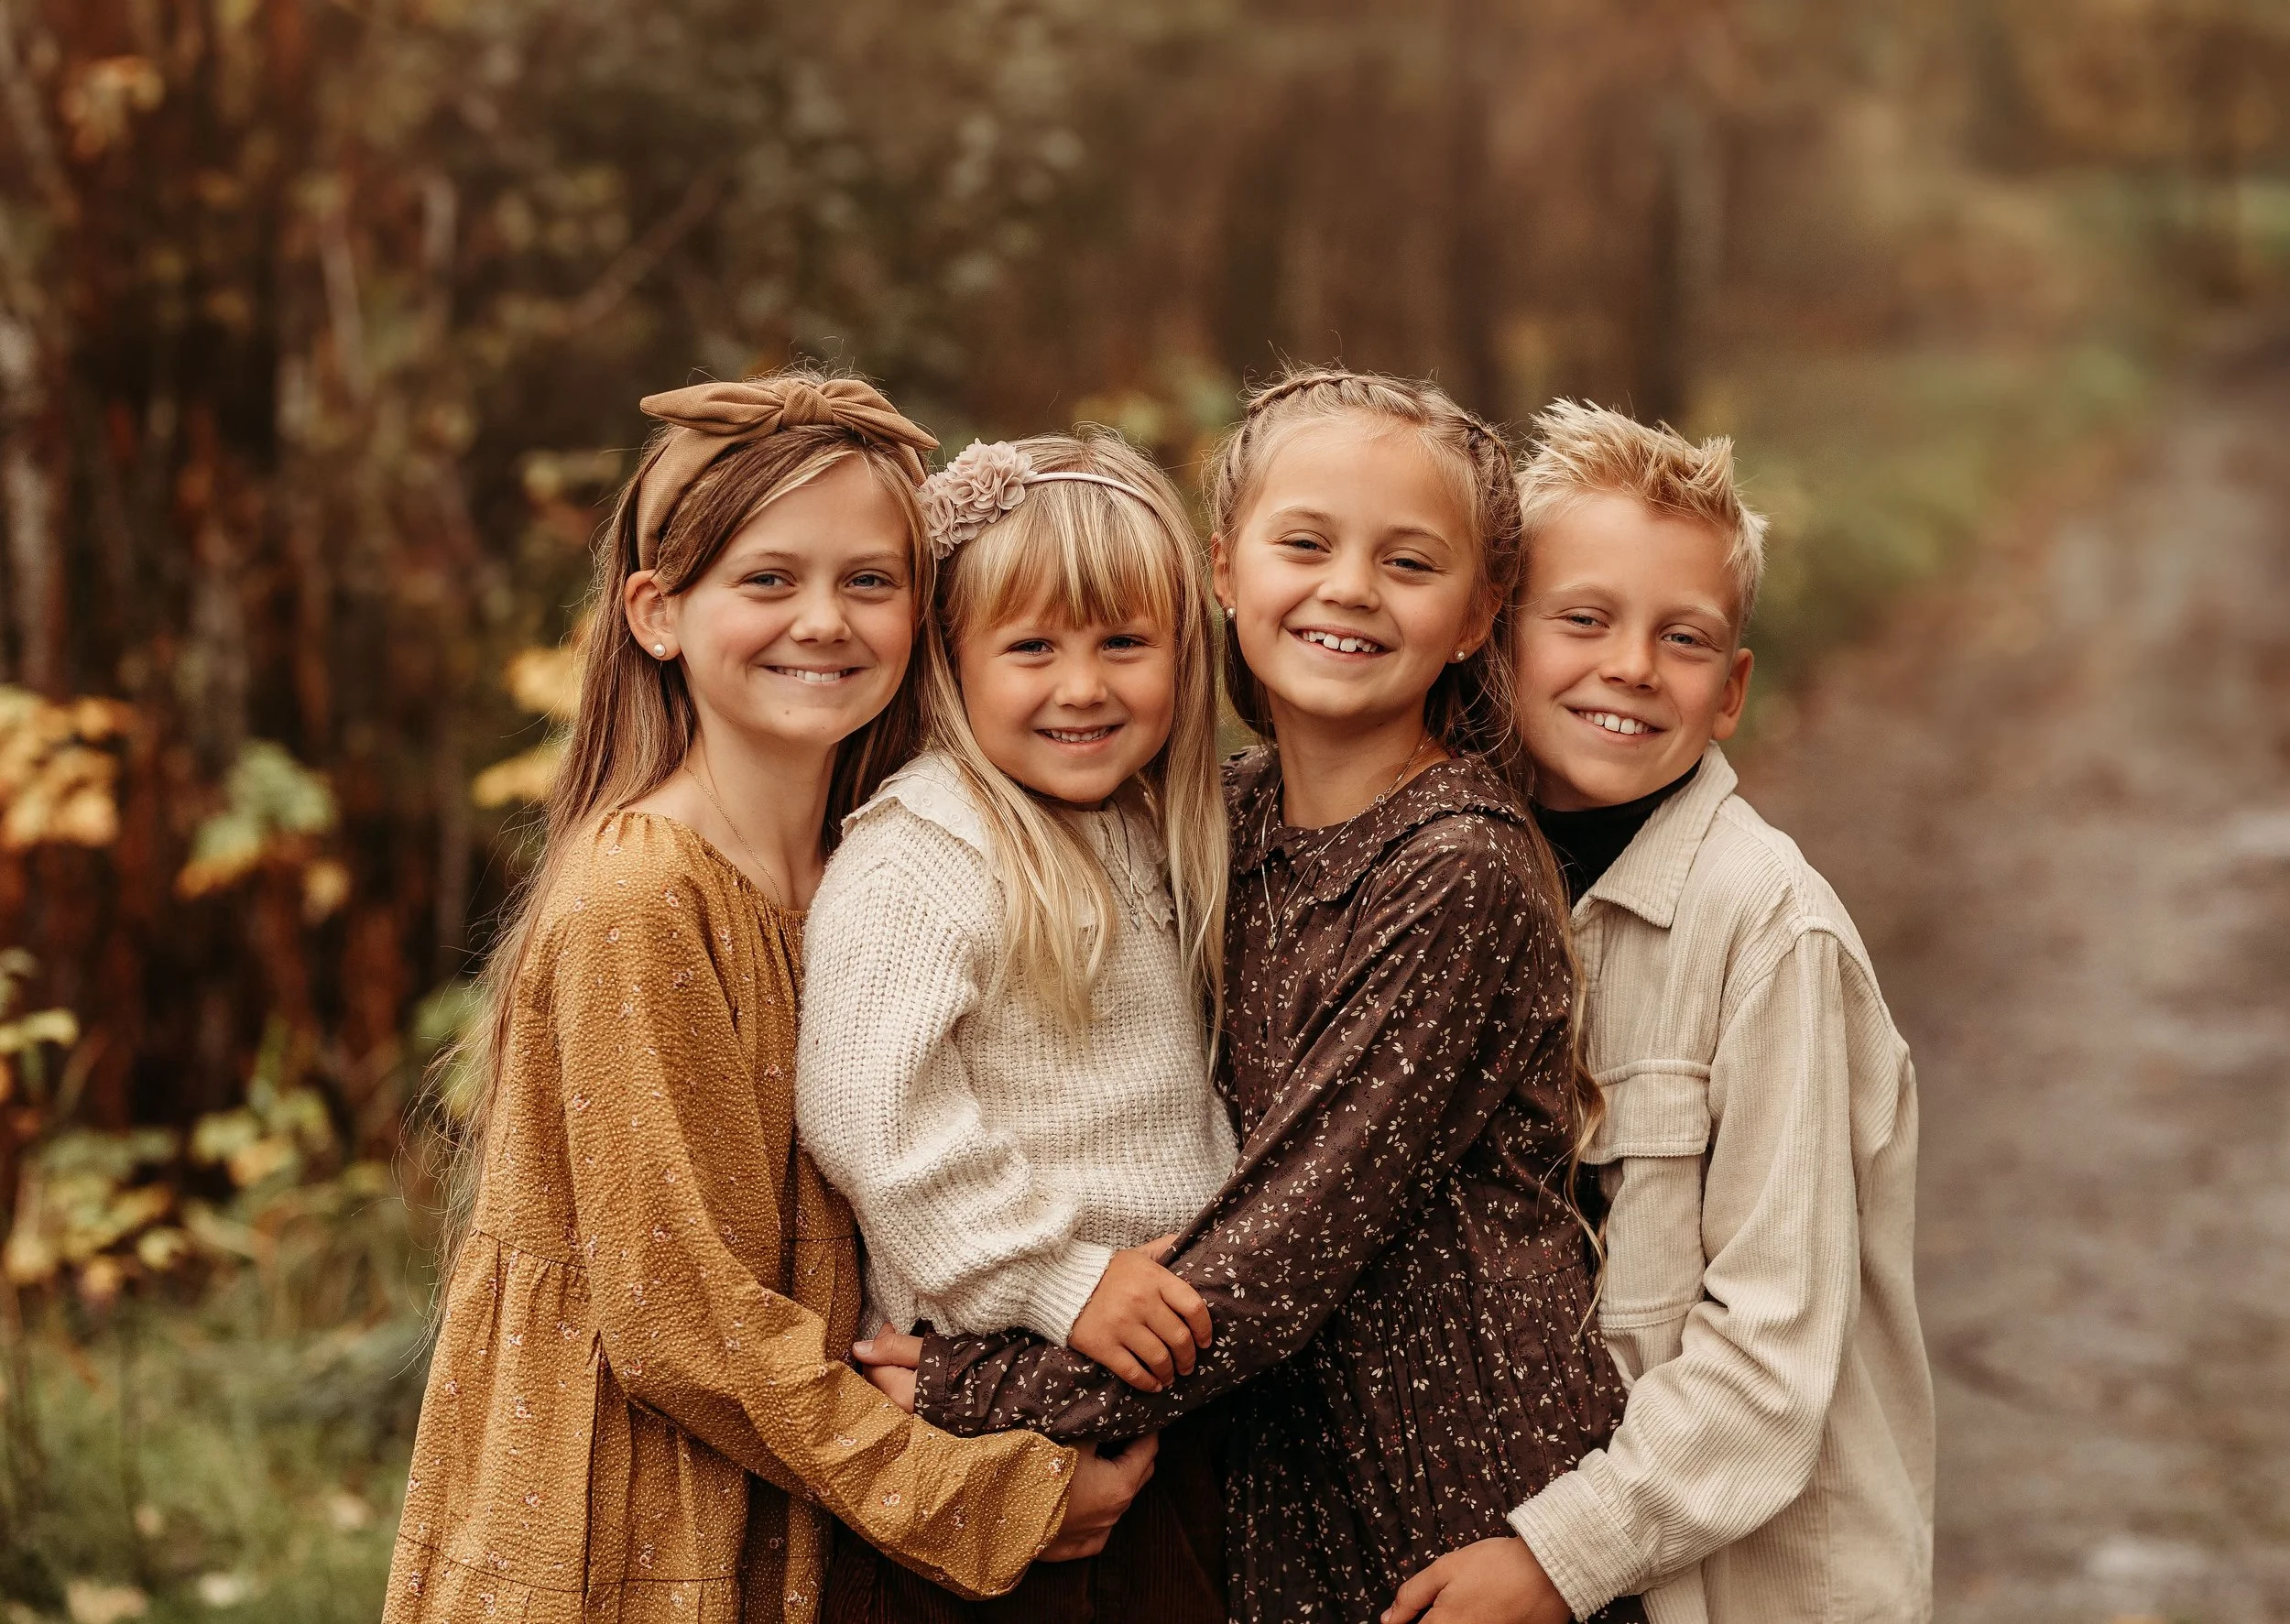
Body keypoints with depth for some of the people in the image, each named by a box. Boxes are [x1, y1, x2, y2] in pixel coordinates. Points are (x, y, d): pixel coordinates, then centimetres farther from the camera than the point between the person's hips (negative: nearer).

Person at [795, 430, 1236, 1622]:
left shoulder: (1152, 843, 12)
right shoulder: (913, 861, -15)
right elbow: (867, 1105, -23)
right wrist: (1056, 1278, -22)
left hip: (1156, 1381, 8)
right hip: (994, 1382, -7)